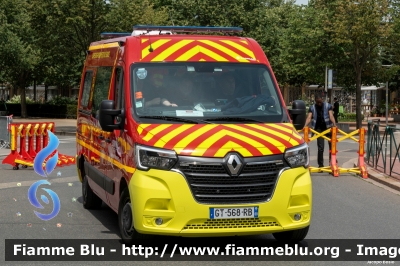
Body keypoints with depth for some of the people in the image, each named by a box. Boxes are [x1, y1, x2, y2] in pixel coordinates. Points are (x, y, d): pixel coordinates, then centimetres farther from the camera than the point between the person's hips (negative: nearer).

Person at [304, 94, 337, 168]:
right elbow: (309, 117, -13)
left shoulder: (328, 106, -3)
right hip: (319, 129, 0)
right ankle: (320, 164, 7)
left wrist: (334, 124, -33)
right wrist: (305, 126, -32)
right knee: (320, 147, 0)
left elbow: (331, 116, -15)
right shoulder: (312, 108, 0)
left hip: (328, 127, 0)